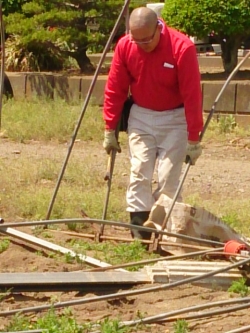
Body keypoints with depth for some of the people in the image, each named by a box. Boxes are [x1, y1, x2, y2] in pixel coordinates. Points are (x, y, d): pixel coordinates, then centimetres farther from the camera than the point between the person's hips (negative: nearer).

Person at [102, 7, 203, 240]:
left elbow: (192, 96, -19)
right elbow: (114, 90, -3)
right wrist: (110, 130, -1)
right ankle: (139, 233, -6)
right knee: (139, 174, -6)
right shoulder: (124, 46, -13)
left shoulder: (182, 48, -23)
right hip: (141, 116, 3)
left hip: (174, 118, -3)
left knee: (168, 177, -6)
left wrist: (193, 139, -17)